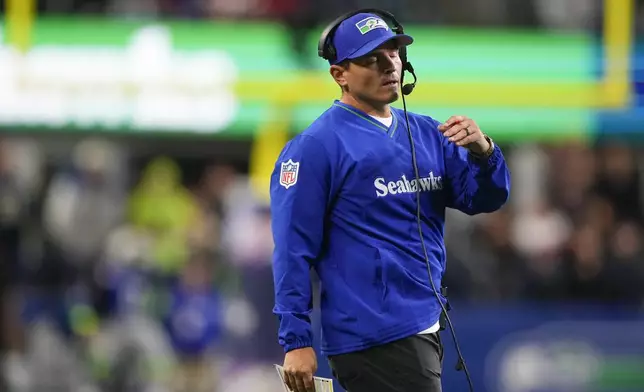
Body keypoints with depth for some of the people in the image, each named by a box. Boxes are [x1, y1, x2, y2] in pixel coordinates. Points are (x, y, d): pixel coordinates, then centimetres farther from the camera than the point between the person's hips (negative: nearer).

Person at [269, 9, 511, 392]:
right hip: (374, 340, -7)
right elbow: (293, 249, -11)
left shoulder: (427, 133, 13)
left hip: (428, 327, 7)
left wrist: (482, 151, -14)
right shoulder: (316, 145, -8)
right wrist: (296, 342, -16)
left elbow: (484, 198, 9)